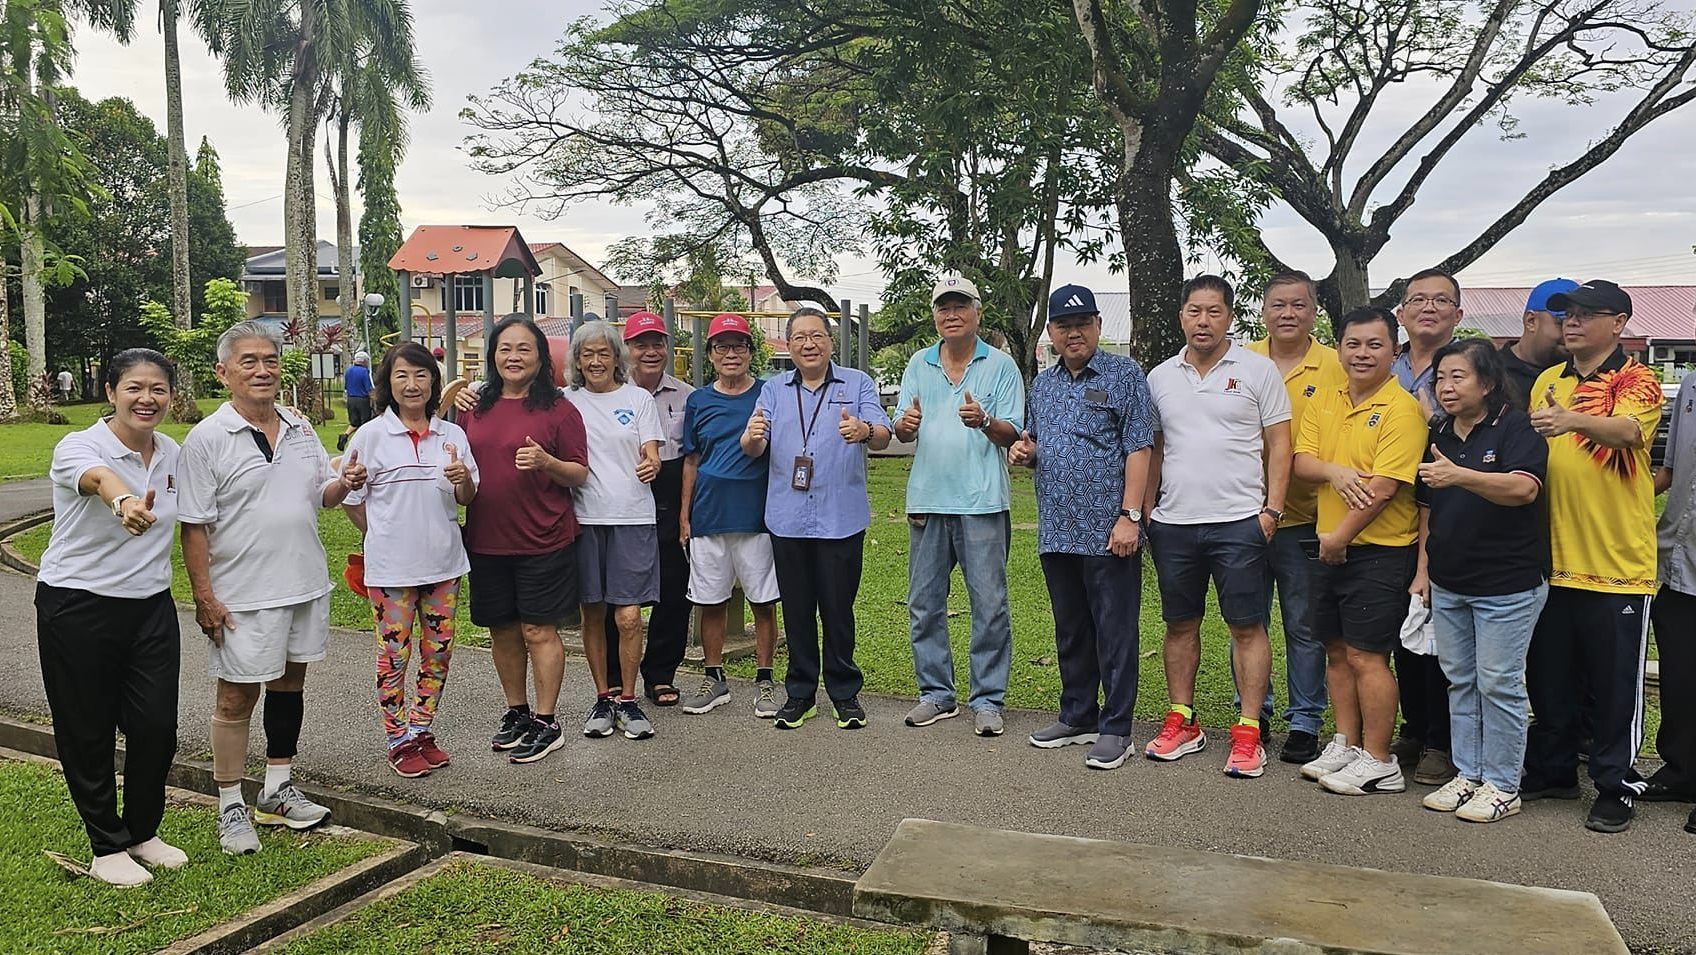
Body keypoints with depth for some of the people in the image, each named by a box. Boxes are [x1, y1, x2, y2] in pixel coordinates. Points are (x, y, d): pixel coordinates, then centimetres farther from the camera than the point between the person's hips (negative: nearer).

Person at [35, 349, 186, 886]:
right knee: (88, 733, 6)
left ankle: (143, 832, 27)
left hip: (151, 607, 5)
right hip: (78, 608, -4)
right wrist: (125, 503, -64)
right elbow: (97, 478, -42)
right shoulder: (78, 447, -17)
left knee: (157, 726, 4)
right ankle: (108, 846, 23)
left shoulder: (173, 454, 2)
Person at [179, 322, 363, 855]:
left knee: (289, 683, 15)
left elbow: (320, 495, 17)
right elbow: (194, 526, -10)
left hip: (305, 584, 6)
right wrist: (204, 597, -14)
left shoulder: (300, 429, 8)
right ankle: (230, 808, 18)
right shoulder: (207, 440, -9)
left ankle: (277, 792, 30)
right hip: (243, 594, -6)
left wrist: (344, 483, -6)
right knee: (237, 696, 3)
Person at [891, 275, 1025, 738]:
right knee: (924, 603, 9)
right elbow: (902, 431, 8)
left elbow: (1012, 434, -3)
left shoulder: (1001, 365, 2)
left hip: (982, 502, -4)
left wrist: (983, 422, -23)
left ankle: (987, 699, 10)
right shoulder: (919, 364, 11)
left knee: (990, 604, -1)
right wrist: (906, 424, -16)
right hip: (927, 498, 4)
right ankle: (937, 693, 22)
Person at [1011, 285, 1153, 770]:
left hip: (1107, 531, -6)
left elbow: (1138, 449, -9)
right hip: (1057, 531, 6)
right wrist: (1023, 450, 1)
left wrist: (1129, 516, -17)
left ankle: (1115, 727, 9)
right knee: (1070, 631, 15)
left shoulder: (1124, 374, -2)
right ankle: (1077, 716, 27)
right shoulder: (1042, 385, 16)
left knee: (1114, 632, 0)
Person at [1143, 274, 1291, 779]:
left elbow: (1279, 445, -1)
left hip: (1239, 522, -3)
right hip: (1174, 524, 4)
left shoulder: (1257, 370, 0)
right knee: (1180, 624, 11)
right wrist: (1146, 511, 8)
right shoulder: (1160, 377, 11)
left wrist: (1272, 509, -8)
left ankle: (1248, 733, 7)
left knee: (1247, 627, 0)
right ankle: (1181, 722, 22)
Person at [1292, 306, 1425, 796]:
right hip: (1330, 547, 7)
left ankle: (1379, 762, 10)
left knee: (1367, 656, -2)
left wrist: (1340, 537, -15)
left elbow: (1384, 487, -19)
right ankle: (1346, 744, 28)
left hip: (1380, 552, -7)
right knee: (1337, 651, 15)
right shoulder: (1325, 402, 9)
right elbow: (1302, 461, 3)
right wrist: (1334, 471, -18)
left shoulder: (1401, 409, -14)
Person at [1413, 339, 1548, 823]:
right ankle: (1467, 774, 24)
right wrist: (1423, 569, 12)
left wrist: (1460, 476, -40)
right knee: (1459, 681, 13)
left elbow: (1524, 488, -27)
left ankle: (1502, 786, 12)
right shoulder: (1439, 436, 11)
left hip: (1506, 584, -7)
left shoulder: (1515, 428, -9)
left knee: (1499, 684, 0)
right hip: (1448, 583, 7)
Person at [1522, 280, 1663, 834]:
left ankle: (1616, 787, 18)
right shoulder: (1547, 382, 11)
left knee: (1615, 684, 4)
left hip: (1618, 565, -5)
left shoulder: (1637, 382, -6)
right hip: (1553, 561, 5)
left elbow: (1626, 428, -28)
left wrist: (1574, 420, -47)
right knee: (1549, 678, 14)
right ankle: (1552, 771, 29)